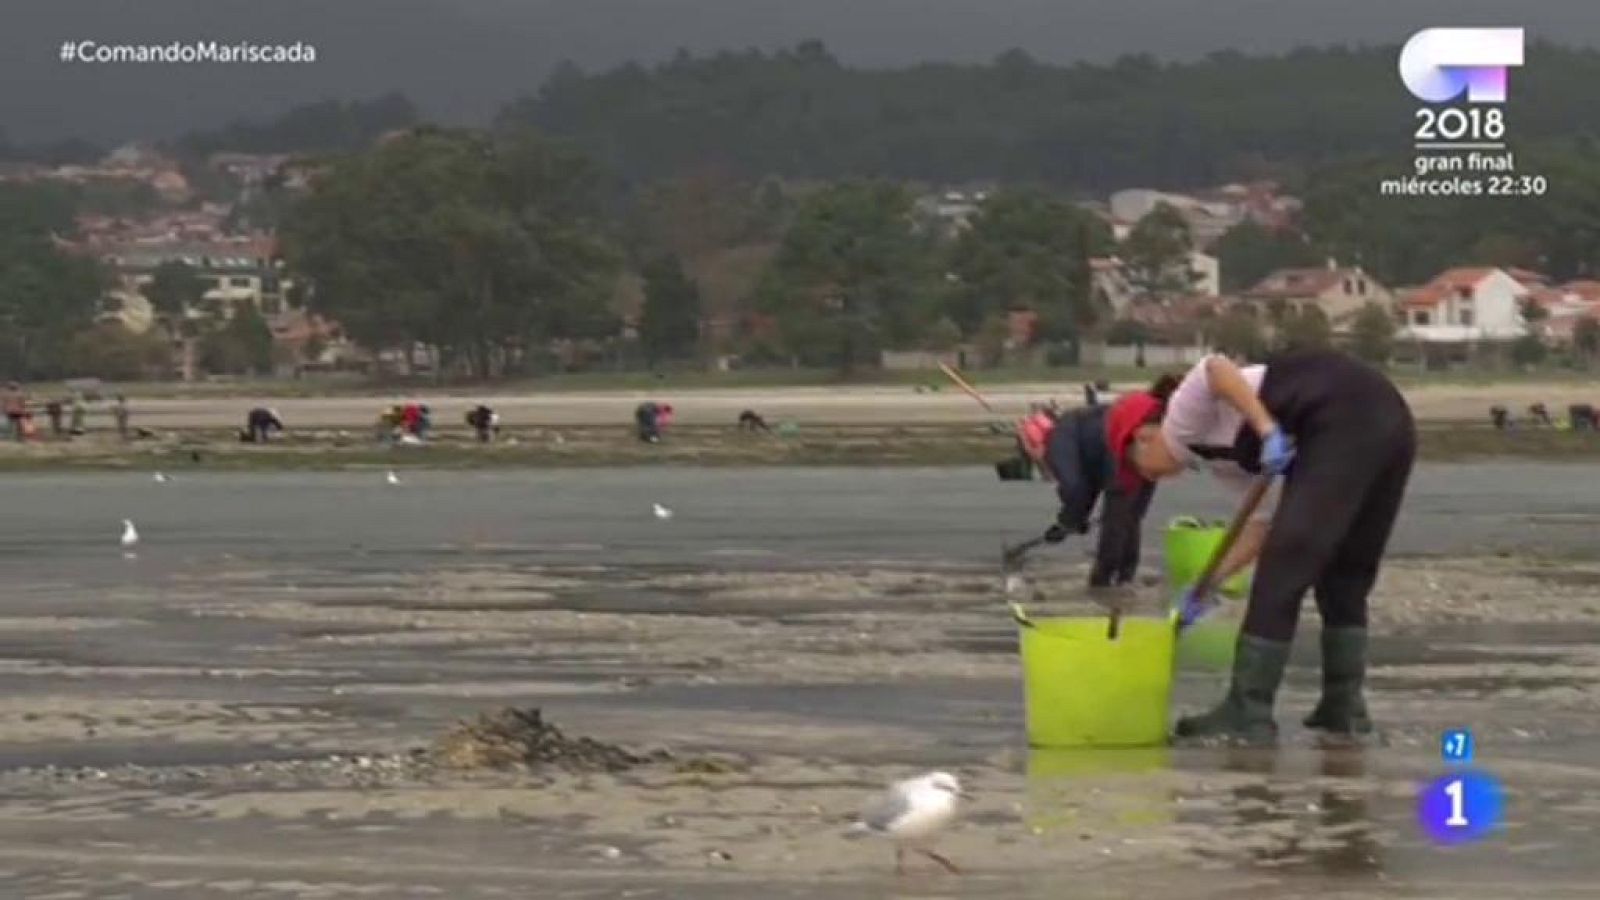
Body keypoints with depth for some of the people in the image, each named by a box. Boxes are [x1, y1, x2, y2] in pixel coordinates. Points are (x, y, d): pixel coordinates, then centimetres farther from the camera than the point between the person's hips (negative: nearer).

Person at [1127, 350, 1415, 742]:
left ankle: (1247, 714, -3)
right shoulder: (1225, 456, 31)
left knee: (1284, 573, -5)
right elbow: (1267, 522, 25)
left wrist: (1266, 430, -19)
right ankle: (1344, 705, 22)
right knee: (1346, 578, 20)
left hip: (1343, 426, -10)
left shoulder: (1183, 417, 9)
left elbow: (1216, 370, -12)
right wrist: (1211, 582, 26)